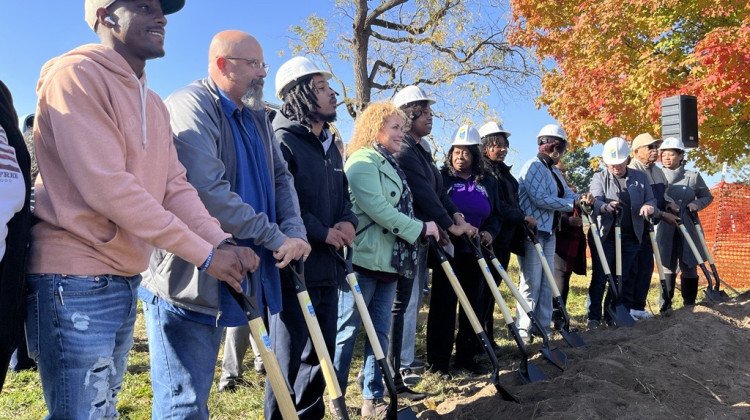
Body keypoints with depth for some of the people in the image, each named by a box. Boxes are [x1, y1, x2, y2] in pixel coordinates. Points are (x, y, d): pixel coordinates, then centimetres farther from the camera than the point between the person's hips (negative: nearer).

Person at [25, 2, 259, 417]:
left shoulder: (154, 105, 14)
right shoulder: (76, 74, -12)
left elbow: (175, 185, 5)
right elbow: (106, 185, -22)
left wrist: (222, 243, -13)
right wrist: (204, 253, -21)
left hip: (126, 280, 9)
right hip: (76, 282, -8)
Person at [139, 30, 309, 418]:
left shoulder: (256, 118, 14)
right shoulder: (190, 105, -15)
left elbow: (280, 178, 12)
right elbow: (209, 193, -26)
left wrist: (295, 232, -7)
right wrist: (277, 238, -19)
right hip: (184, 281, -9)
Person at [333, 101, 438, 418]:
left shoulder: (388, 163, 19)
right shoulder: (362, 161, -10)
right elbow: (378, 209, -20)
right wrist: (420, 229, -13)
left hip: (388, 260, 9)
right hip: (362, 259, -9)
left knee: (381, 331, 12)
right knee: (347, 329, 2)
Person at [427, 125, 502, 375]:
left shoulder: (488, 183, 11)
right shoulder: (442, 177, -2)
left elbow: (496, 215, 16)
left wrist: (490, 232, -3)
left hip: (475, 252, 5)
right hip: (448, 250, -4)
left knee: (473, 303, 11)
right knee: (444, 302, 0)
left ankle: (466, 355, 24)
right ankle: (438, 359, 12)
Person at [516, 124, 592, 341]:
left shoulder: (554, 171, 17)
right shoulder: (533, 167, -12)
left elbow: (567, 194, 13)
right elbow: (540, 198, -22)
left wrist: (581, 197, -9)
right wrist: (573, 204, -14)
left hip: (549, 231, 10)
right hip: (533, 231, -9)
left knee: (547, 281, 12)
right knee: (531, 282, -7)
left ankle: (542, 325, 21)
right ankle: (523, 329, 2)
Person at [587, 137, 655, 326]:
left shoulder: (640, 177, 9)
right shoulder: (599, 178, 1)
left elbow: (651, 199, 8)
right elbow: (595, 202, -14)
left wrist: (648, 206, -17)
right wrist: (605, 207, -38)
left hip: (631, 238, 3)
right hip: (604, 236, -3)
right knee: (599, 277, -3)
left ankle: (612, 316, 20)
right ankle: (593, 316, 6)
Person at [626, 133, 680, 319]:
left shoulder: (657, 171, 14)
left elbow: (664, 193, 22)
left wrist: (672, 206, 1)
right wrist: (663, 215, -18)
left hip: (649, 227, 9)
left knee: (646, 267, 12)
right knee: (630, 268, -4)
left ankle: (638, 306, 21)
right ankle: (625, 307, 4)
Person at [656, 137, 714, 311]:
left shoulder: (693, 176, 3)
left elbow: (708, 197, 12)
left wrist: (696, 204, -8)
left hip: (688, 228, 0)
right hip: (666, 230, 0)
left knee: (689, 266, 4)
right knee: (667, 266, 3)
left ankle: (689, 304, 15)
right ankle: (665, 303, 11)